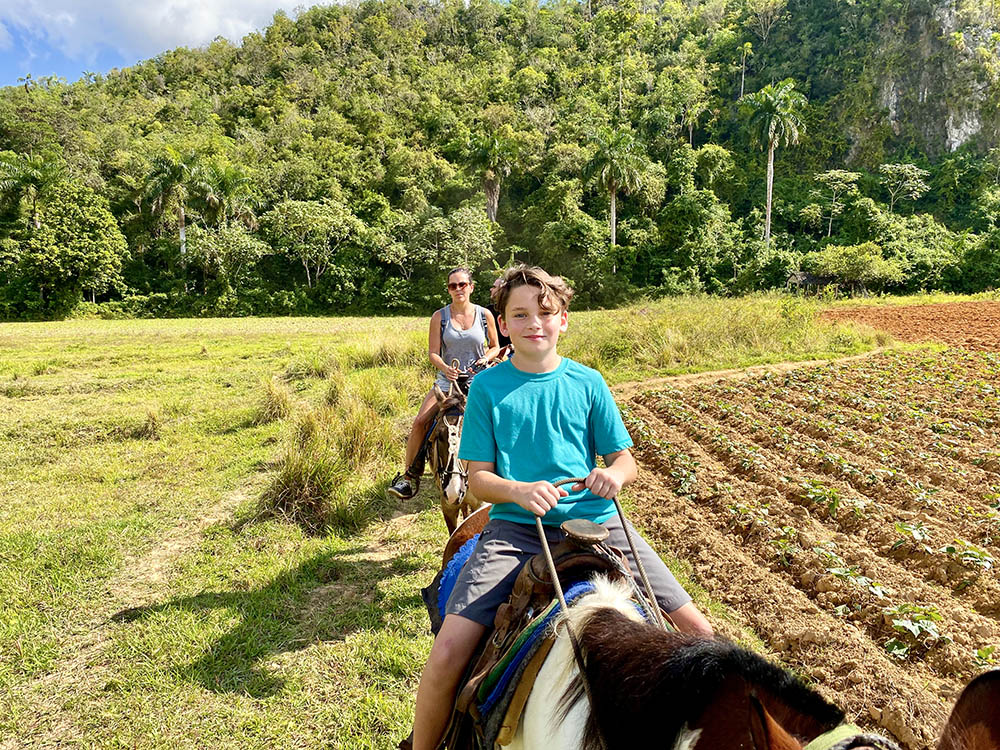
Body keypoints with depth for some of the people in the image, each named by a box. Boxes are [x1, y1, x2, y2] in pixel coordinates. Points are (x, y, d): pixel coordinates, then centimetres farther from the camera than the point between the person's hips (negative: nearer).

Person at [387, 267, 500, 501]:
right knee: (420, 422, -17)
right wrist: (445, 368, -22)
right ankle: (409, 476, -6)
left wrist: (486, 358, -9)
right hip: (448, 380, 0)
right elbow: (432, 352, -2)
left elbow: (495, 346, 13)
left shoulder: (485, 314, 3)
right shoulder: (440, 317, 1)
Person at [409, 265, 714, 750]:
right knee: (447, 655, -17)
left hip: (595, 522, 2)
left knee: (698, 634, -4)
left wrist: (614, 474, -14)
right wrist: (520, 492, -20)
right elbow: (478, 477, 0)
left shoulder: (587, 382, 6)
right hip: (516, 527, -1)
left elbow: (625, 460, 10)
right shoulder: (487, 387, 1)